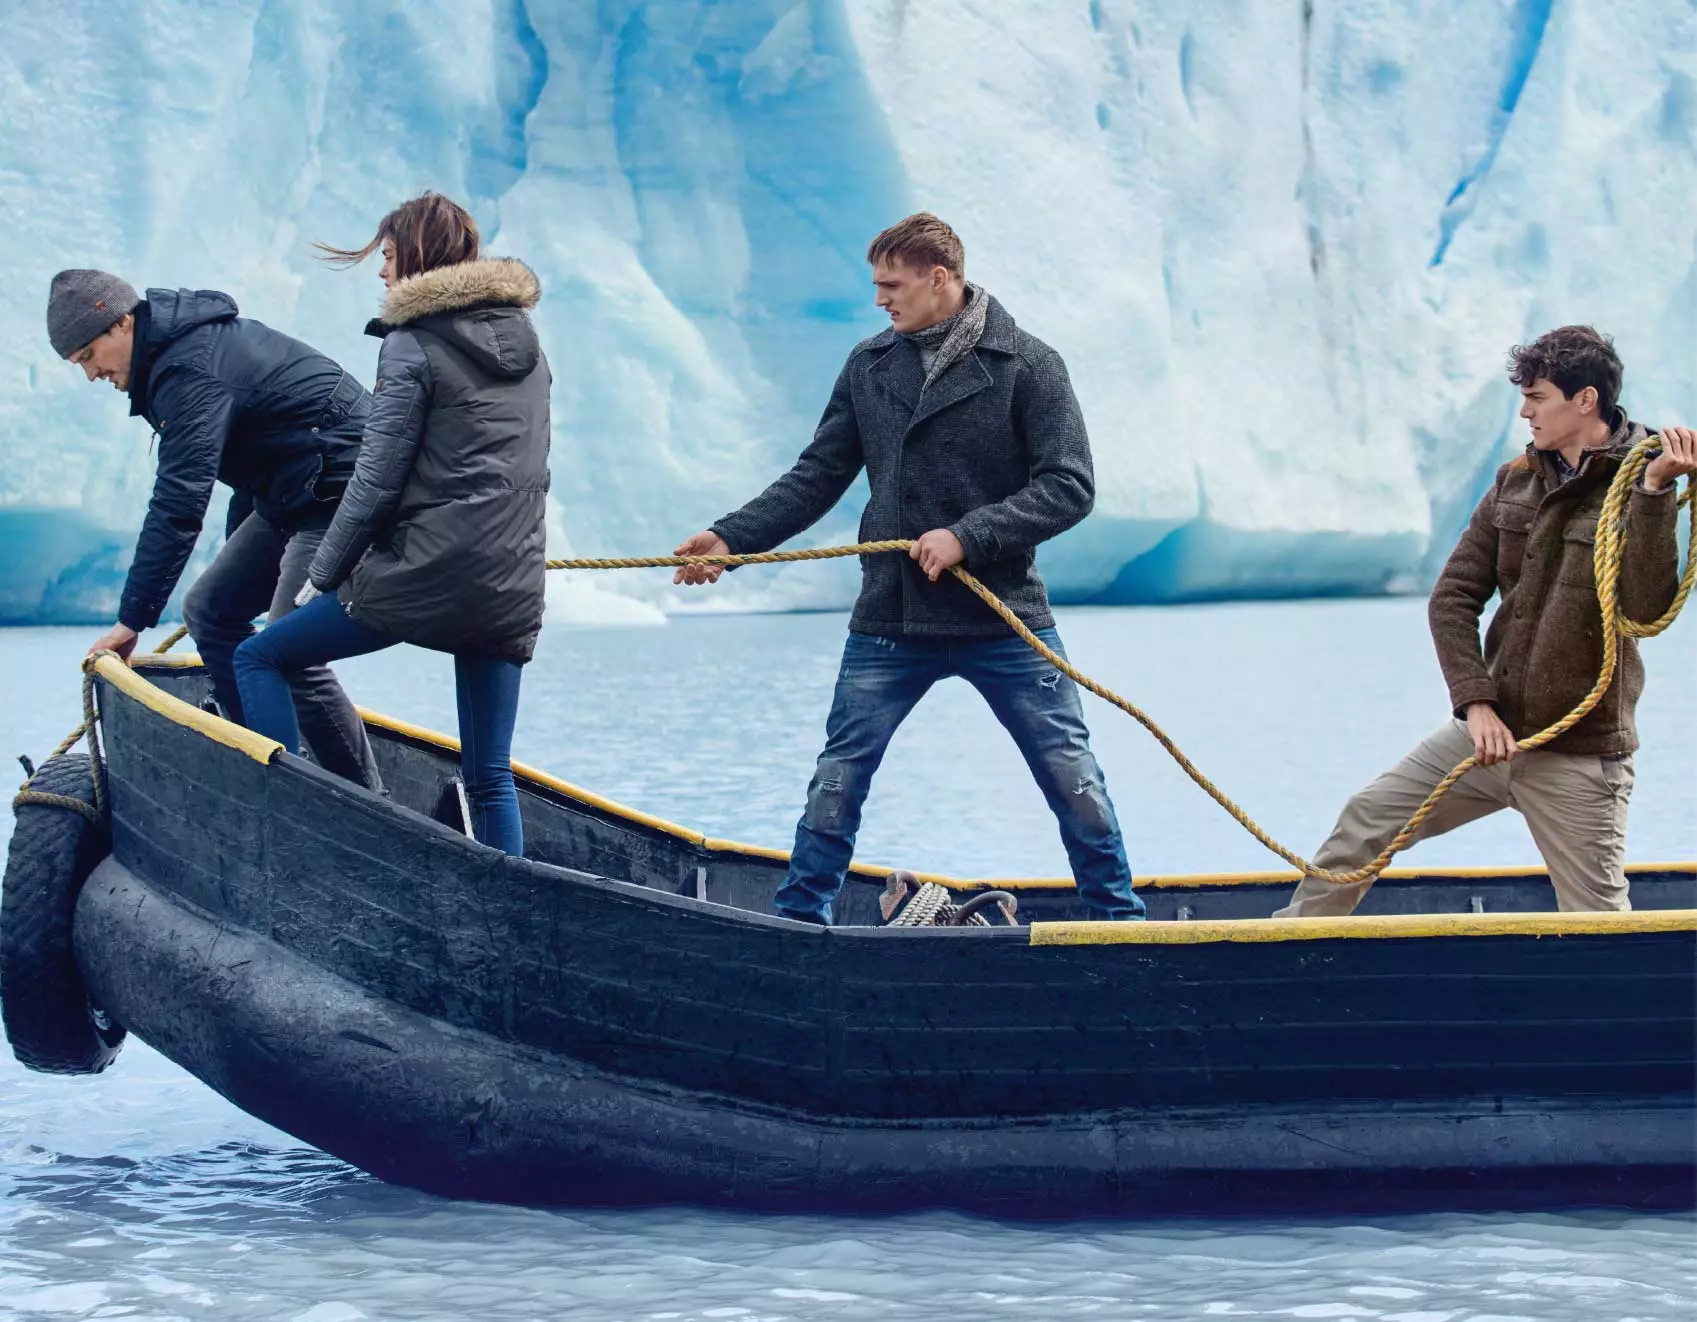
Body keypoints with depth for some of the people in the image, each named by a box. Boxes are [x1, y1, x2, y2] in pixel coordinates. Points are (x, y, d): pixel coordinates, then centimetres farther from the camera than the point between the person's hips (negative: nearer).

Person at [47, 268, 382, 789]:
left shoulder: (192, 373, -21)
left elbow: (178, 504, -27)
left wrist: (131, 620, -24)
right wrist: (238, 563, 24)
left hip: (340, 487, -11)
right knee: (210, 610, 10)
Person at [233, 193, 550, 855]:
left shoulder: (413, 344, -7)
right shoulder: (524, 342, 15)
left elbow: (375, 483, -9)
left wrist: (322, 575, 1)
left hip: (422, 576, -7)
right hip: (512, 589, 7)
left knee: (259, 657, 8)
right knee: (490, 777, 10)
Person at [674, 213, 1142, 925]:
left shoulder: (1027, 365, -6)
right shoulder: (869, 365, 6)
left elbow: (1069, 486, -11)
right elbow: (817, 478, 10)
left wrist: (968, 535, -19)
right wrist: (731, 538, -1)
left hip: (1004, 620, -3)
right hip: (890, 624, 3)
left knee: (1073, 780, 1)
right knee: (837, 781, 4)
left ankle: (1120, 920, 13)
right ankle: (797, 922, 15)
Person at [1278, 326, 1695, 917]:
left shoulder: (1643, 488, -11)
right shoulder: (1517, 481, 6)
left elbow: (1646, 607, -26)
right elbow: (1454, 597, 5)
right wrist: (1475, 701, -7)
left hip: (1579, 757, -6)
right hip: (1491, 730, 6)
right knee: (1363, 822, 10)